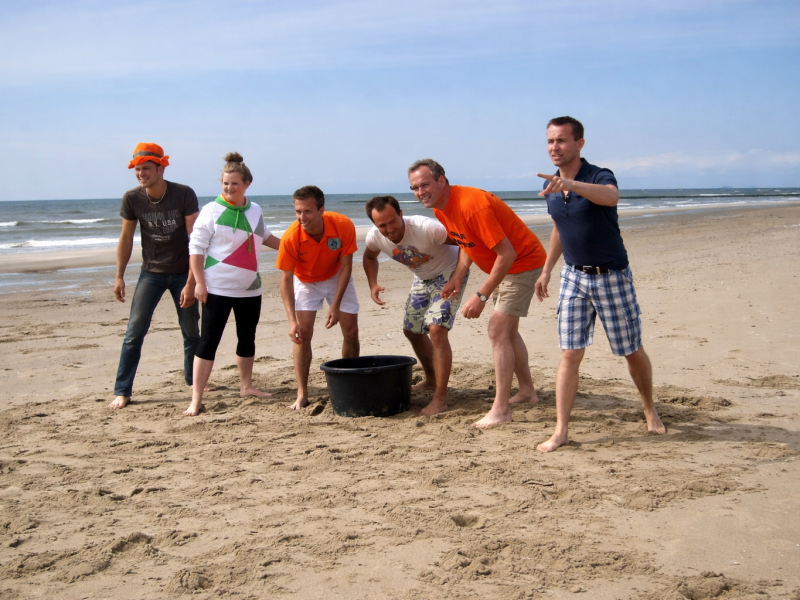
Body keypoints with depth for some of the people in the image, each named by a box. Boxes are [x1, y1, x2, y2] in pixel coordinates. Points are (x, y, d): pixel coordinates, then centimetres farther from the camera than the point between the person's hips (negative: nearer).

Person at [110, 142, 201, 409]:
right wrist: (119, 277, 3)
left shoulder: (184, 194, -16)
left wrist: (191, 282, -19)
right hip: (151, 273, 1)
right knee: (134, 331, -6)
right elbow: (126, 239, 3)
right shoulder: (132, 198, -10)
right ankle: (122, 391, 1)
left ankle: (193, 381, 27)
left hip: (182, 273, -1)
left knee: (191, 332, 6)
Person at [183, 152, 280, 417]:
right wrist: (199, 282, -15)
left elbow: (264, 236, 26)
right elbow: (196, 247, -9)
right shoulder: (211, 211, -9)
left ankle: (246, 386, 33)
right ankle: (196, 399, -4)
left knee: (247, 338, 16)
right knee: (208, 341, -7)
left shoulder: (255, 210, 7)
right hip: (217, 288, -6)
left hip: (250, 288, 6)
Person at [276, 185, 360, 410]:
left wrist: (335, 305, -24)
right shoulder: (290, 237, -32)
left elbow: (346, 267, -20)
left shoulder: (343, 226, -31)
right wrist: (292, 320, -34)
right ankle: (302, 394, -7)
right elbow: (286, 279, -26)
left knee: (351, 332, 1)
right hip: (305, 282, -1)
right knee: (303, 333, -13)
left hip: (337, 278, 1)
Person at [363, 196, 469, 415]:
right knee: (412, 330, 16)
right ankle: (431, 380, 41)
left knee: (436, 329, -22)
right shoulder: (374, 237, -18)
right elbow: (370, 257, 7)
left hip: (449, 274, -7)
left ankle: (440, 398, -12)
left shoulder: (426, 228, -37)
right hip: (422, 279, 7)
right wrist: (373, 285, -10)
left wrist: (459, 275, -41)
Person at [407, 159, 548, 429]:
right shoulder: (440, 209, -3)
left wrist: (481, 296, -31)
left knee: (498, 330, -15)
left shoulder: (472, 205, -32)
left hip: (523, 262, -10)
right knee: (508, 330, 19)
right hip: (501, 265, 10)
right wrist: (456, 279, -5)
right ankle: (527, 390, 35)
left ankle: (500, 410, -11)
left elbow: (507, 254, -33)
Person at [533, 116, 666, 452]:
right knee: (570, 355, -3)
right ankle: (561, 431, -1)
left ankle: (649, 409, 34)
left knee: (632, 351, 9)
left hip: (612, 276, -4)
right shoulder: (550, 187, 4)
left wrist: (570, 184, -58)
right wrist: (547, 270, 18)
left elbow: (611, 197, -42)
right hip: (574, 276, 4)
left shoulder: (599, 177, -16)